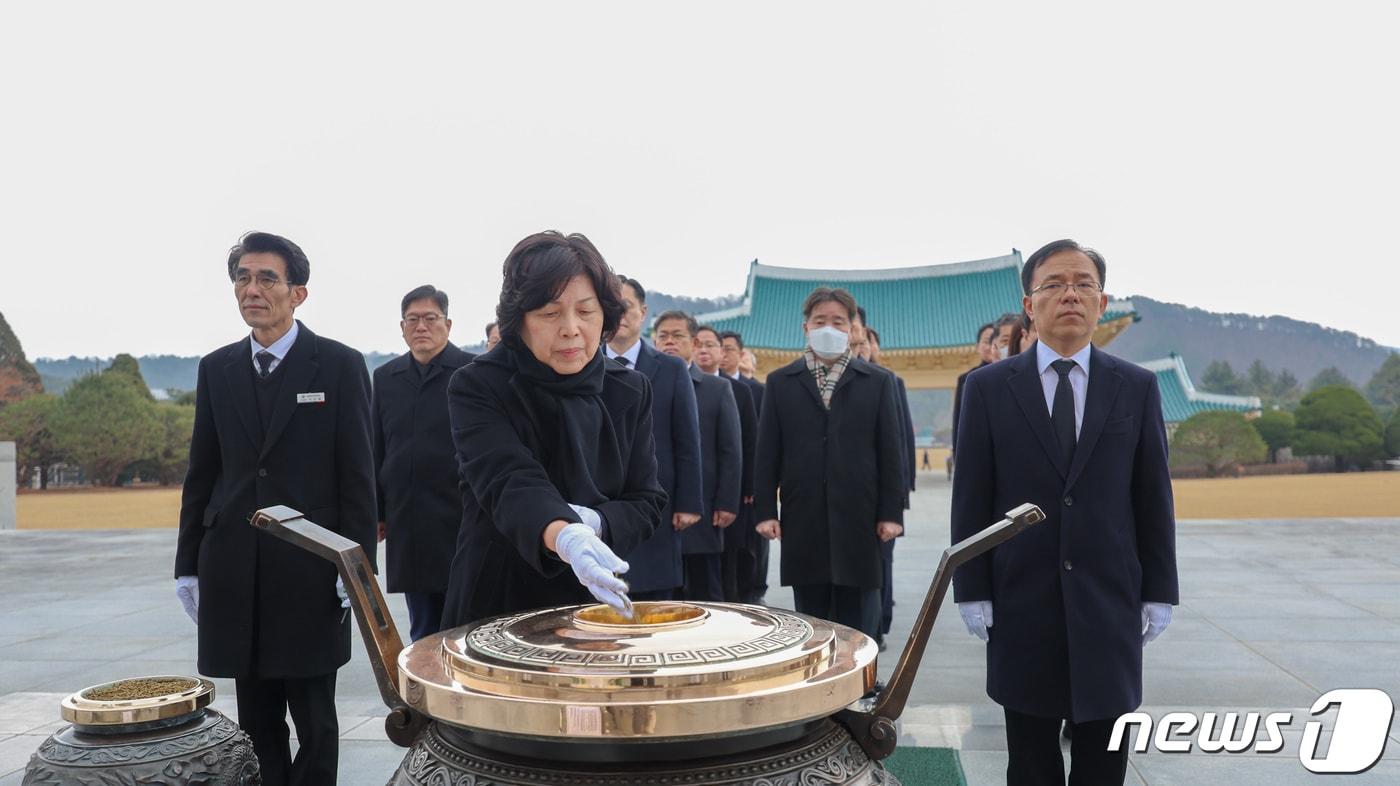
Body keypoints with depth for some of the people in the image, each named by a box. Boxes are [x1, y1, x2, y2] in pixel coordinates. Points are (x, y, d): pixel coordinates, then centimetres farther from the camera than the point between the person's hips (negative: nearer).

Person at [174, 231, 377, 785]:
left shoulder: (340, 365, -3)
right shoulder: (216, 369, 9)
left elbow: (357, 474, -5)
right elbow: (201, 474, 12)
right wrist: (188, 564, 9)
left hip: (310, 572, -4)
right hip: (235, 572, 4)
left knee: (315, 724, 5)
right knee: (258, 723, 12)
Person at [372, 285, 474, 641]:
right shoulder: (386, 377, 11)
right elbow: (377, 451, 14)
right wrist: (377, 512, 12)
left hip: (461, 525, -4)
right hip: (407, 528, 4)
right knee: (423, 631, 12)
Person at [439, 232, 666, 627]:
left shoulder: (630, 391, -1)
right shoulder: (477, 387, -13)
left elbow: (647, 502, -1)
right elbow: (508, 483, -27)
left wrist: (594, 522, -22)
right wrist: (564, 537, -47)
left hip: (598, 604, 3)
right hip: (498, 602, -3)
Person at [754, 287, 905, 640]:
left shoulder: (877, 382, 7)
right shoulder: (780, 382, 8)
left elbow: (890, 451, 4)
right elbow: (767, 452, 6)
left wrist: (891, 513, -2)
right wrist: (765, 510, -1)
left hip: (858, 520, -1)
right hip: (803, 523, 1)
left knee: (859, 629, 4)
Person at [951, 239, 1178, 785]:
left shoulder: (1138, 387, 3)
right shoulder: (988, 387, -1)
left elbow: (1154, 496, 4)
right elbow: (971, 499, -1)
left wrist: (1159, 592, 3)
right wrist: (971, 591, -4)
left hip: (1108, 602, 1)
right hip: (1021, 602, -1)